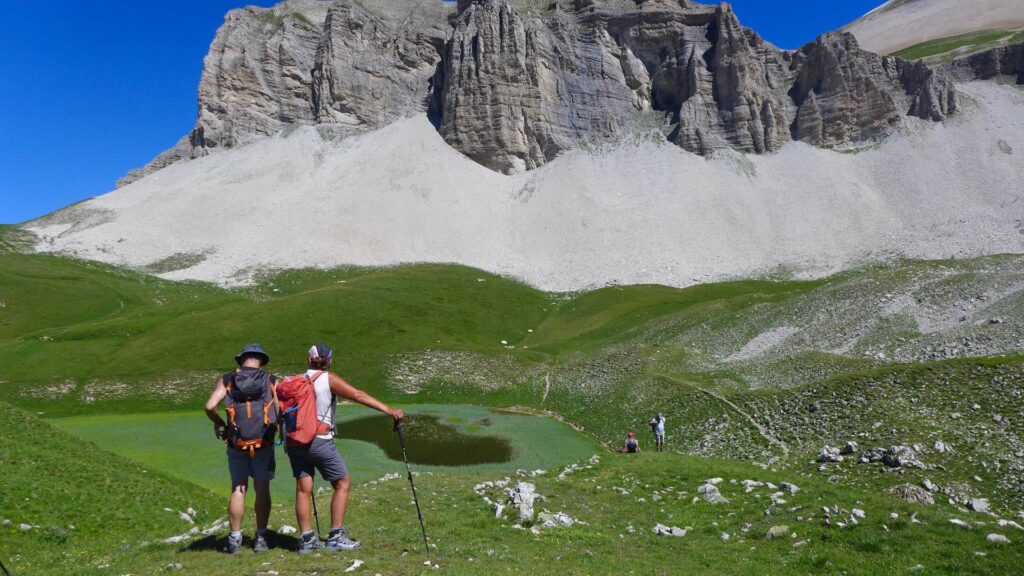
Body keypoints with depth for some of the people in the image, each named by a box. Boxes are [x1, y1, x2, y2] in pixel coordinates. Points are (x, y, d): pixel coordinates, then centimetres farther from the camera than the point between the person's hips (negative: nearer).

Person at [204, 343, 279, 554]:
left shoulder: (228, 380, 0)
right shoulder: (271, 381, -3)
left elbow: (210, 406, -11)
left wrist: (219, 423, 8)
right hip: (264, 443, -1)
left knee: (238, 489, 12)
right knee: (262, 489, 9)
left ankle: (235, 539, 14)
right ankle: (260, 539, 13)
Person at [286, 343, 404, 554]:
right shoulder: (328, 379, -5)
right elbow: (358, 395, -14)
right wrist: (389, 410, -18)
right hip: (319, 440, -6)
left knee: (303, 488, 9)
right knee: (343, 482, 5)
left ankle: (307, 539, 11)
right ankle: (336, 537, 3)